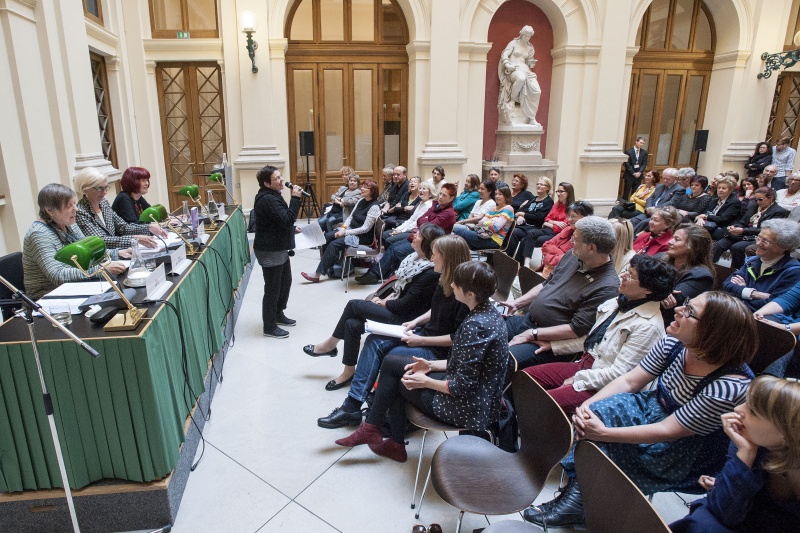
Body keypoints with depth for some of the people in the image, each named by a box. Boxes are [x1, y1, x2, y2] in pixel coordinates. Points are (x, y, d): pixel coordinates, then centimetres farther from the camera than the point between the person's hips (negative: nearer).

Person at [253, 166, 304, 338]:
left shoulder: (272, 195, 12)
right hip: (270, 251, -11)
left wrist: (292, 229, 11)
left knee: (285, 282, 21)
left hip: (279, 248, 11)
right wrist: (295, 198, -25)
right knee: (272, 288, 0)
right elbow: (287, 219, -28)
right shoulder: (267, 199, -22)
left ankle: (278, 314, 39)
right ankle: (269, 327, 13)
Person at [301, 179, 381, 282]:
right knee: (327, 236, -7)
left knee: (334, 244, -21)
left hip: (362, 237, -9)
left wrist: (345, 233, -21)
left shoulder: (374, 207, -19)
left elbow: (365, 228, -22)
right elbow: (350, 216, 12)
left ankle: (317, 275, -15)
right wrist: (343, 227, -8)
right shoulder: (361, 201, 6)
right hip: (351, 229, 9)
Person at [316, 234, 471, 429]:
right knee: (375, 341, -7)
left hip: (442, 350, -9)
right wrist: (416, 321, 3)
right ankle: (351, 406, -8)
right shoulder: (444, 281, 3)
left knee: (393, 356, -23)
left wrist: (421, 341, -19)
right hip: (426, 333, 9)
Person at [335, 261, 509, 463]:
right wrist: (432, 365, 3)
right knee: (391, 362, 10)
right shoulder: (489, 312, 0)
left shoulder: (475, 326, -29)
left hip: (468, 408, -9)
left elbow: (463, 385, -25)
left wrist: (425, 381, -11)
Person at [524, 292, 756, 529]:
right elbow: (629, 381, -7)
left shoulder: (729, 387, -31)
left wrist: (604, 433, -27)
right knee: (596, 412, -21)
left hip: (681, 454, -6)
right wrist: (587, 405, -23)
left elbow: (667, 431, -26)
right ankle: (577, 494, -11)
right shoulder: (674, 343, -14)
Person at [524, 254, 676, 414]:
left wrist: (578, 379, -13)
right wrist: (554, 346, 17)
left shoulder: (648, 326, -21)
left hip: (604, 387, -8)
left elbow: (617, 374, -21)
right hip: (585, 363, 9)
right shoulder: (617, 302, 5)